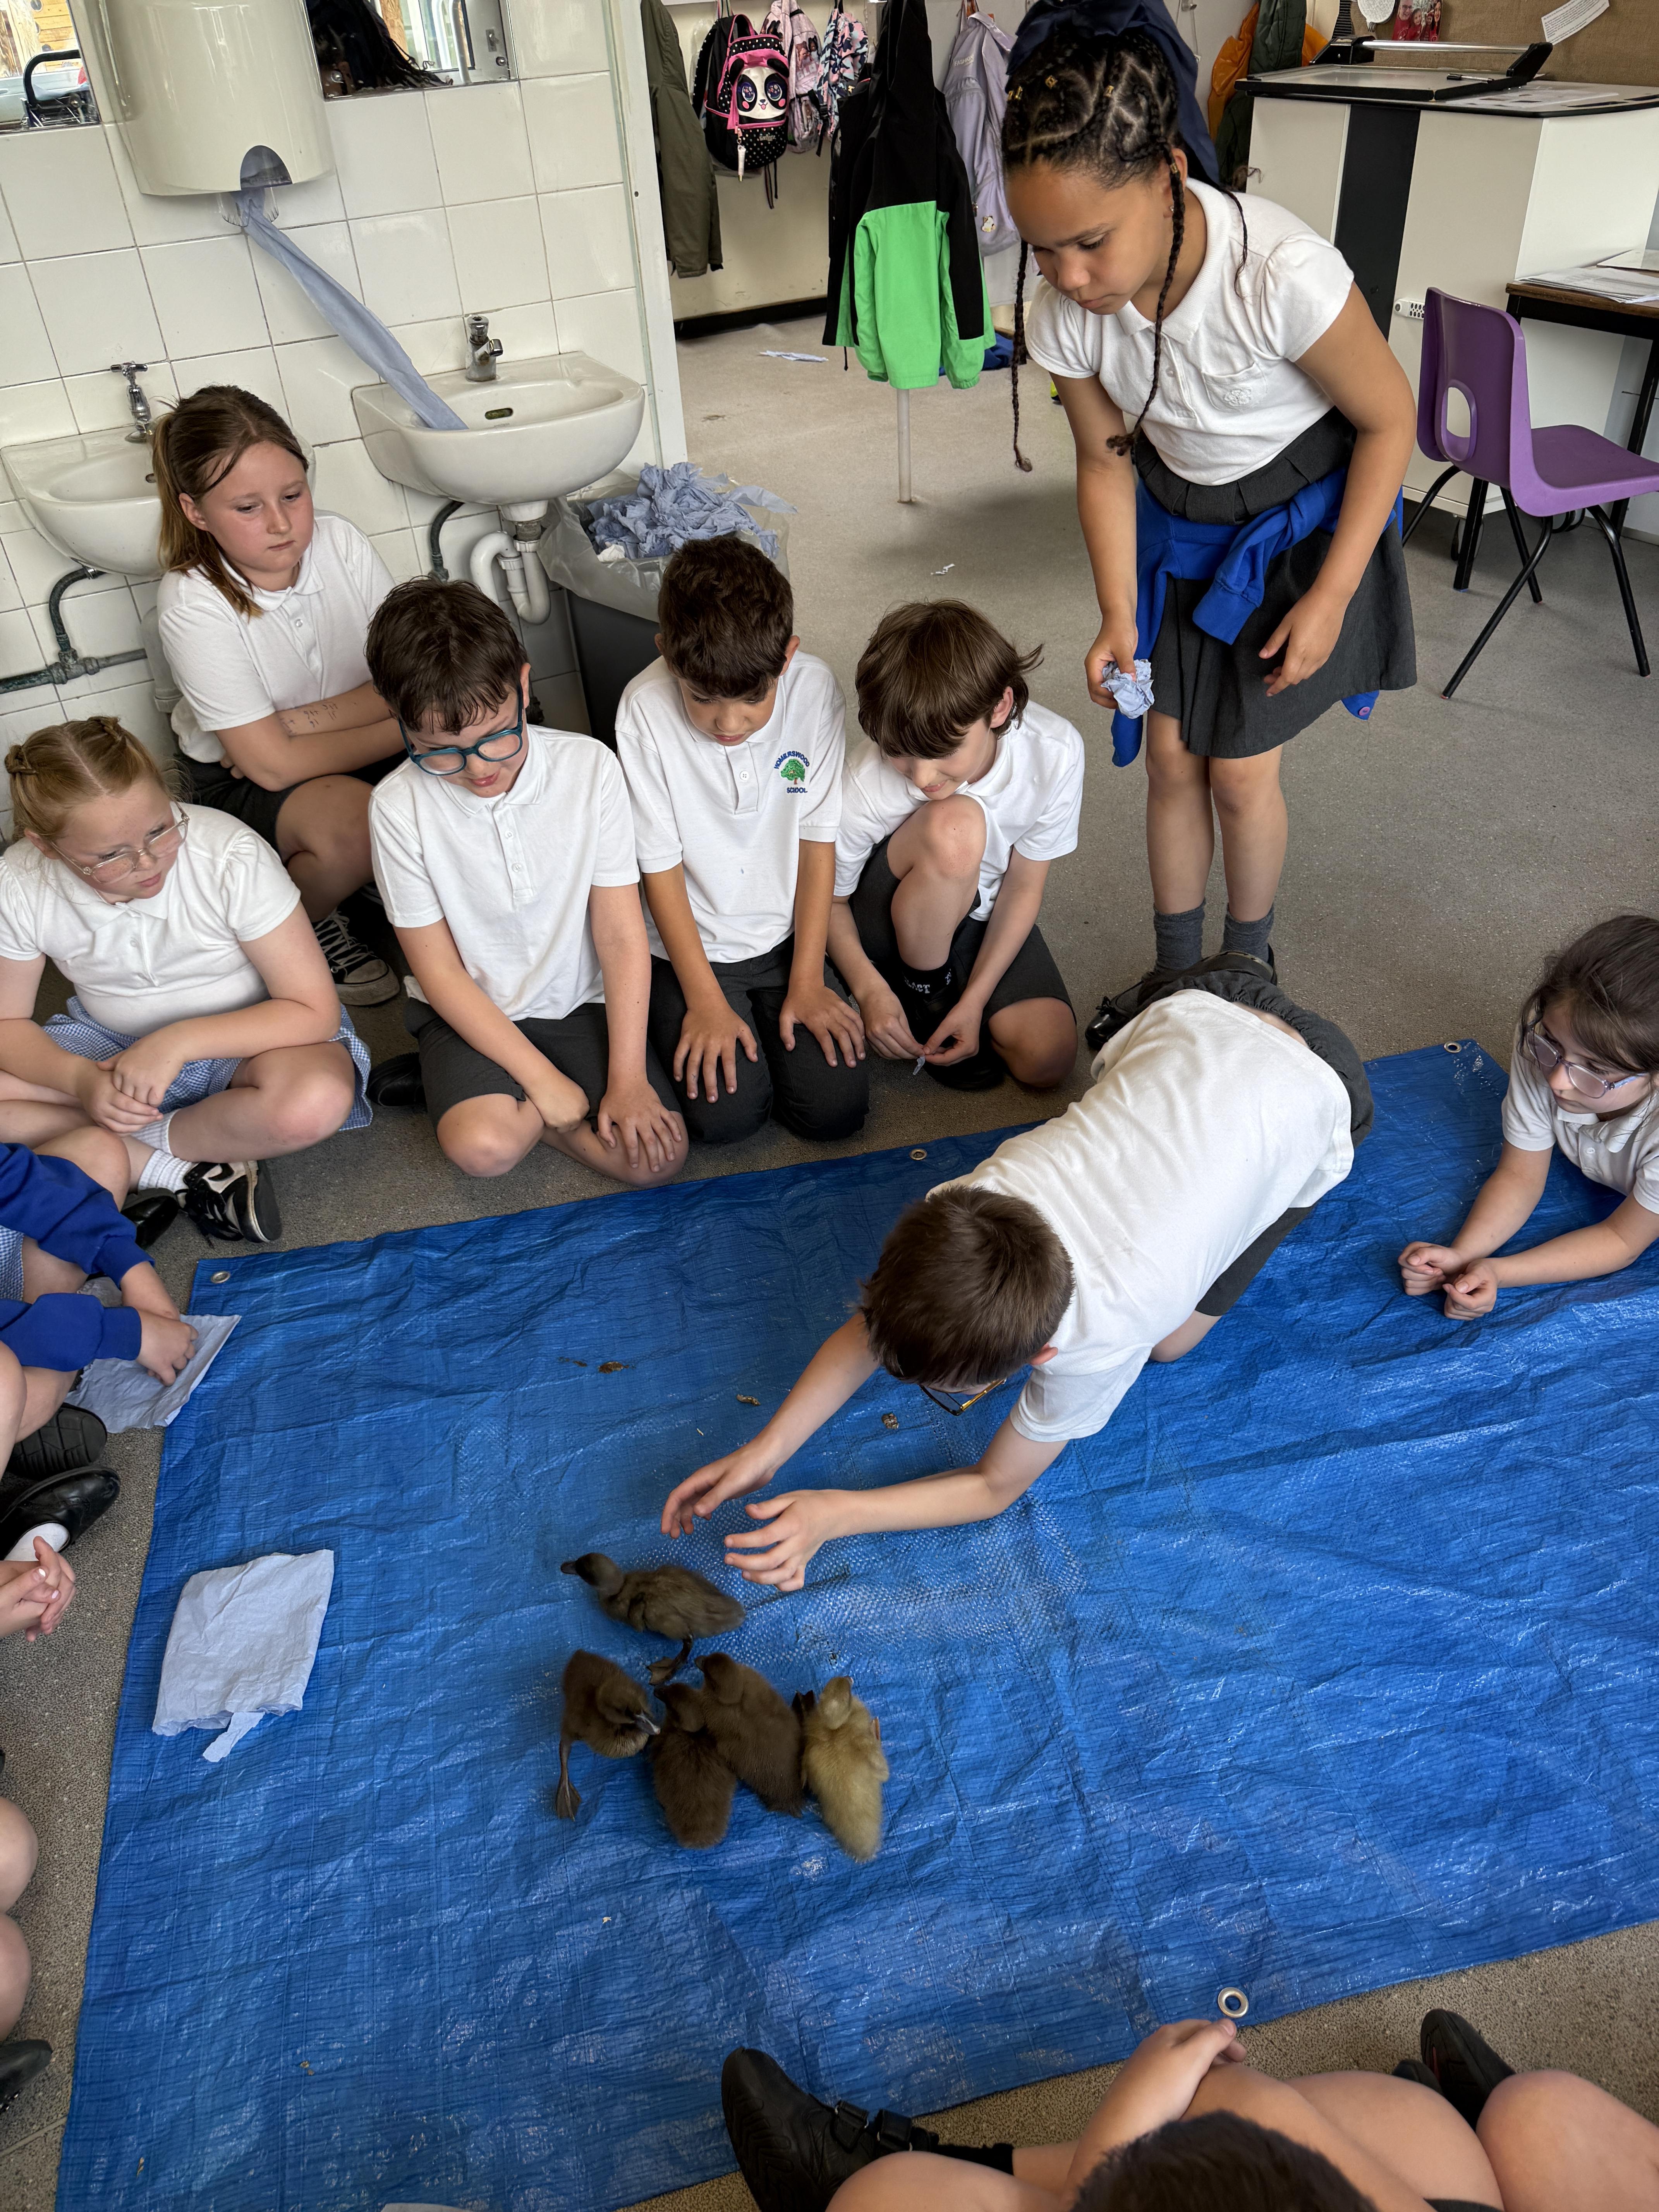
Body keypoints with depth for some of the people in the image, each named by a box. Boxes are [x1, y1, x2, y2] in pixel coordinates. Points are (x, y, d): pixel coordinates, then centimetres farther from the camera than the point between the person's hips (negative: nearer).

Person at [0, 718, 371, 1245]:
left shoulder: (231, 854, -25)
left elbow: (316, 1012, -23)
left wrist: (179, 1041, -31)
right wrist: (80, 1080, -25)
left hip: (239, 1041, -3)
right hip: (112, 1045, 3)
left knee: (315, 1100, -37)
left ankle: (109, 1149, -14)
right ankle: (179, 1169, -18)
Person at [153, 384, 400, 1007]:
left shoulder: (340, 542, -11)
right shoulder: (192, 604, -22)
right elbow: (273, 764, -24)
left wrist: (303, 721, -22)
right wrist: (411, 727, -24)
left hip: (359, 749, 5)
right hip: (242, 779, -4)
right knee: (353, 826, -36)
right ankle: (303, 923, -3)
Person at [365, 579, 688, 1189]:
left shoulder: (589, 767, -13)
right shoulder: (400, 807, -16)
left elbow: (622, 936, -11)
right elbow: (439, 972, -10)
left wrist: (627, 1081, -15)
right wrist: (545, 1080, -16)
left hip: (582, 1000, 2)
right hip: (474, 1012, -1)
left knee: (656, 1156, -17)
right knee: (482, 1148, -30)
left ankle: (520, 1110, 7)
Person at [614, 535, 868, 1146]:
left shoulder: (814, 690, -13)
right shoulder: (646, 709, -19)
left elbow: (818, 839, -6)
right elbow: (660, 866, -11)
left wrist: (807, 981, -6)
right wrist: (705, 1000, -12)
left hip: (785, 935, 2)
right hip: (690, 943, -2)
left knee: (837, 1109, -10)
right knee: (726, 1115, -16)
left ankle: (774, 1019, 18)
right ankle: (682, 1022, 14)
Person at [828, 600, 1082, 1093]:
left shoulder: (1055, 752, -24)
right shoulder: (865, 786, -30)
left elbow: (1023, 887, -13)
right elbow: (828, 899, -12)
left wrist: (975, 1000, -18)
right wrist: (869, 989, -25)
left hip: (982, 911, 3)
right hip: (885, 921, -2)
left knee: (1049, 1059, -19)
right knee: (954, 824, -36)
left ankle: (954, 990, 12)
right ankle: (923, 994, -10)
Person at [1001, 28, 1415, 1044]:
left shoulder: (1283, 272, -36)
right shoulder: (1061, 316, -22)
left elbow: (1389, 419, -20)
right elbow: (1108, 462, -4)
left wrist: (1331, 596, -17)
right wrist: (1119, 619, -12)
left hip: (1299, 523, -4)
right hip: (1177, 524, 4)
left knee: (1240, 770, -1)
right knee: (1171, 758, 6)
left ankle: (1250, 965, 26)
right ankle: (1176, 972, 27)